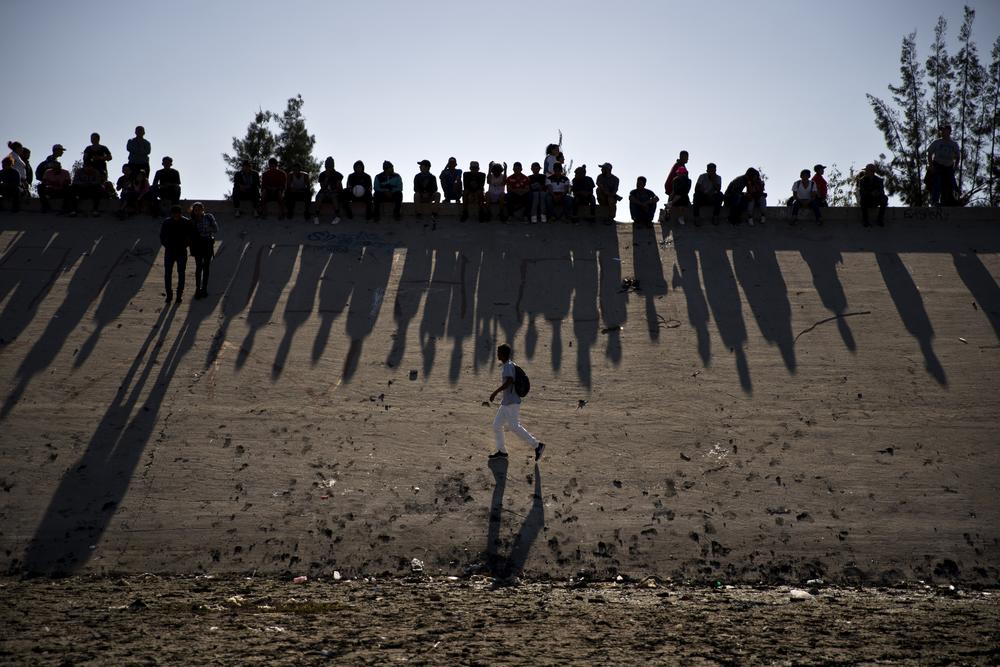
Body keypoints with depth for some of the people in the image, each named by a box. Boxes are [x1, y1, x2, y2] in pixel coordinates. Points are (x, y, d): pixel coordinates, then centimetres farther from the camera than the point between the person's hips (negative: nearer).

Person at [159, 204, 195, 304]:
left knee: (181, 274, 4)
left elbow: (192, 236, 5)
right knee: (167, 274, -3)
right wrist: (166, 245, 0)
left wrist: (185, 245, -2)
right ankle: (169, 295, 5)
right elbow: (162, 236, 10)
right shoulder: (166, 222, -1)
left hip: (181, 252, -1)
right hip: (169, 252, 1)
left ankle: (179, 295, 13)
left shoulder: (187, 222, -5)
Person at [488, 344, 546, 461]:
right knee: (496, 425, 13)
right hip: (506, 403, 10)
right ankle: (501, 451, 19)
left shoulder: (508, 366, -18)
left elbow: (509, 381, -34)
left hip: (512, 403, -10)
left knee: (515, 427, -8)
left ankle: (537, 445, -3)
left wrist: (495, 392, -32)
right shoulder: (507, 365, 12)